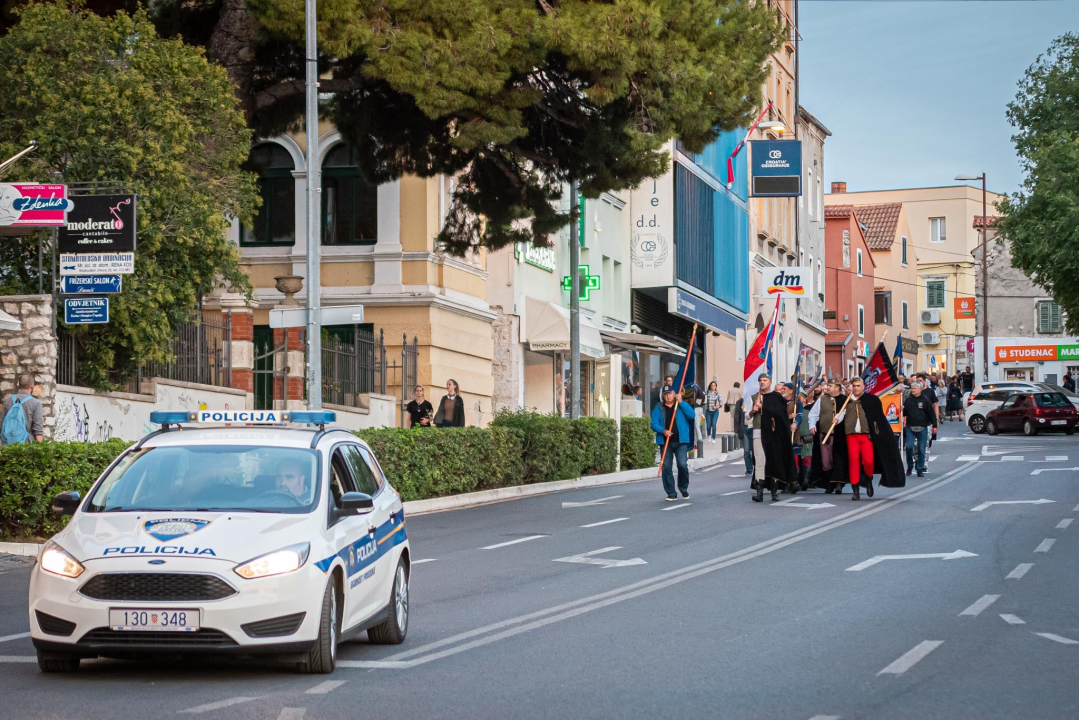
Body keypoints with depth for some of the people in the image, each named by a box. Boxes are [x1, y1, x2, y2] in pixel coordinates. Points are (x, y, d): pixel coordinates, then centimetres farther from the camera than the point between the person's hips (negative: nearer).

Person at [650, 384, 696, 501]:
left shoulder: (682, 406, 10)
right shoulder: (658, 408, 10)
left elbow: (692, 415, -6)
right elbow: (654, 424, 2)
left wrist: (681, 402, -9)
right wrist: (663, 430, -16)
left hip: (680, 441, -1)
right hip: (665, 442, 1)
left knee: (682, 464, -14)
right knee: (666, 467, -2)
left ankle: (684, 489, 10)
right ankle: (671, 493, 6)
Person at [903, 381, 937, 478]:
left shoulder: (925, 400, 1)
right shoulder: (908, 400, 8)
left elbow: (932, 414, 2)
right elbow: (904, 413, 16)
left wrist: (934, 426, -1)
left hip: (922, 428, -2)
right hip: (910, 427, 2)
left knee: (921, 450, 2)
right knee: (909, 446, -11)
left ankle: (920, 470, 11)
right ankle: (910, 465, 10)